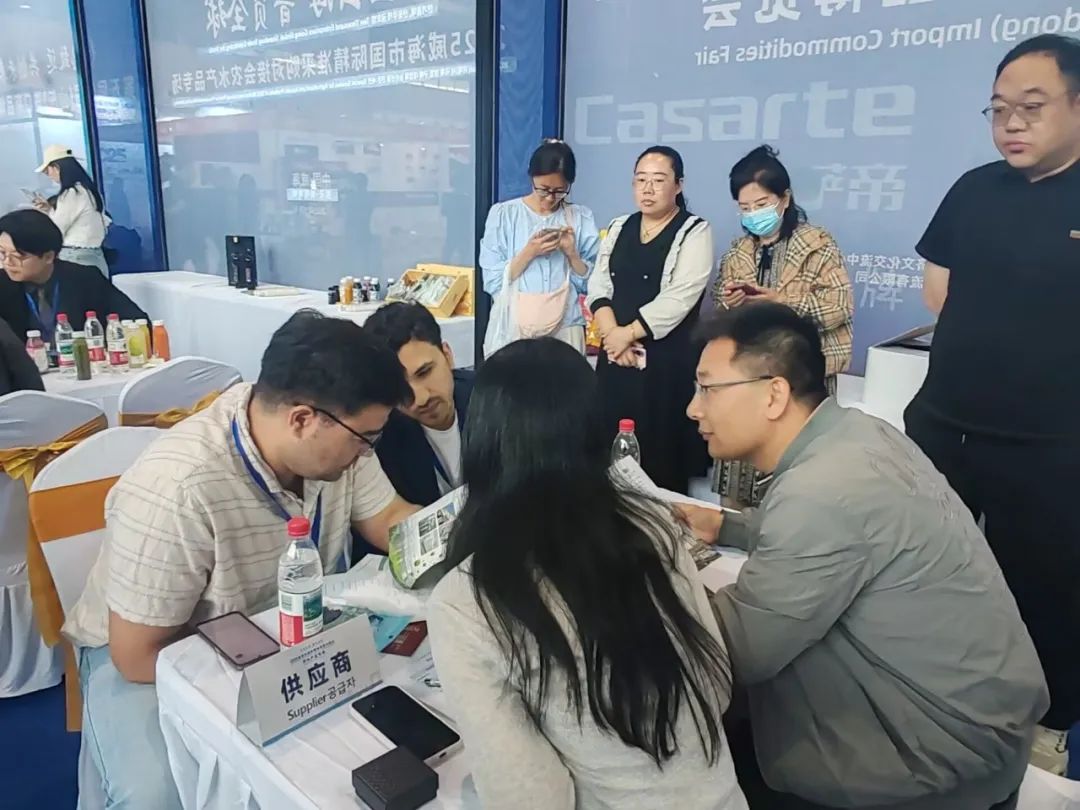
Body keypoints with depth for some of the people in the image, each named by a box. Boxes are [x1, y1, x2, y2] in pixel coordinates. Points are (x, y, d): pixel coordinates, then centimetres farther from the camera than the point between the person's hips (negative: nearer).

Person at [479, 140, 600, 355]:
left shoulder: (581, 219, 4)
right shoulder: (503, 214, -1)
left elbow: (590, 284, 4)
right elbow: (493, 282, -6)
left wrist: (571, 253, -12)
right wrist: (529, 253, -17)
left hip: (564, 329, 1)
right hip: (512, 328, -1)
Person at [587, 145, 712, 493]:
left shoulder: (694, 232, -4)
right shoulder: (619, 228, 13)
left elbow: (678, 299, -15)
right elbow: (599, 285, 5)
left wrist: (628, 333, -13)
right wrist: (612, 334, -10)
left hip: (667, 358, -5)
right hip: (616, 354, 5)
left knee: (659, 454, -1)